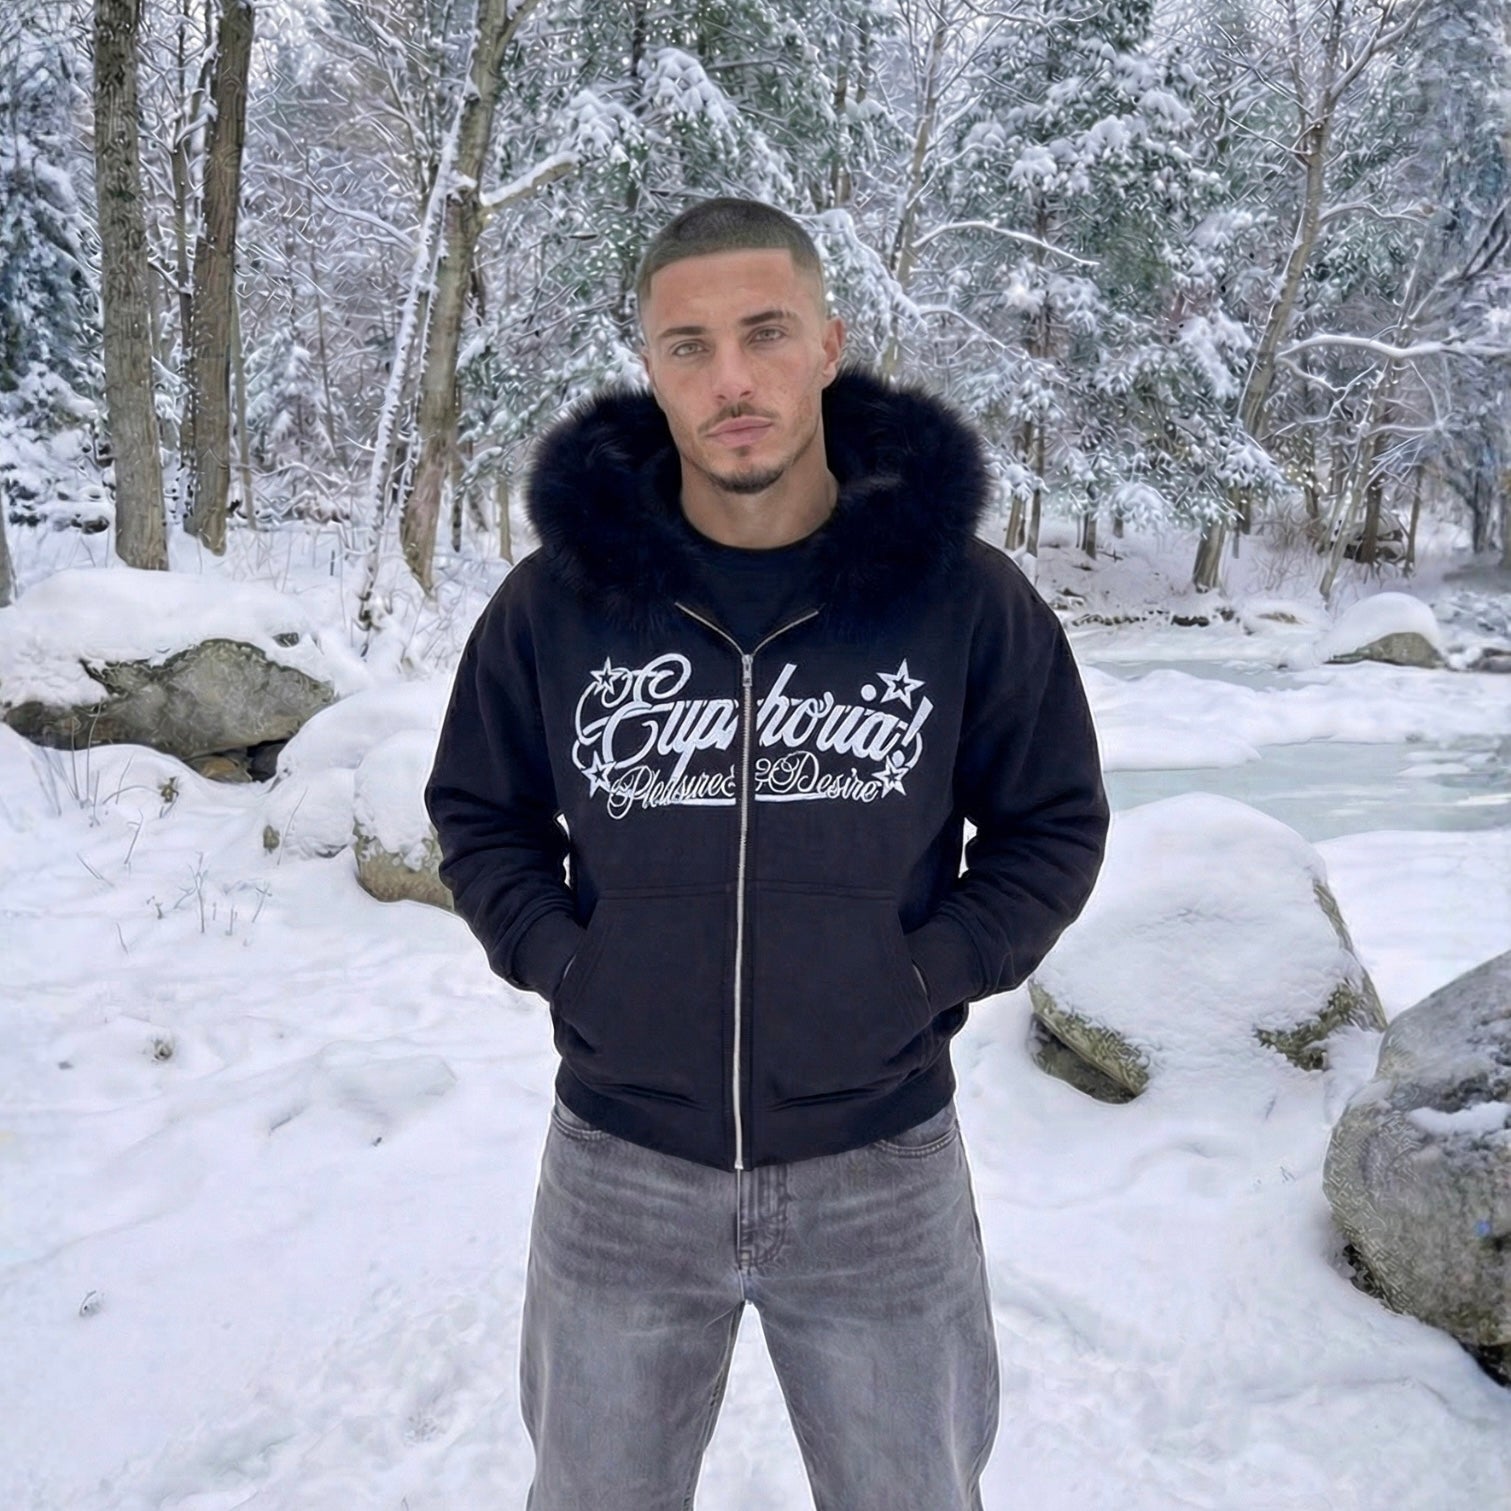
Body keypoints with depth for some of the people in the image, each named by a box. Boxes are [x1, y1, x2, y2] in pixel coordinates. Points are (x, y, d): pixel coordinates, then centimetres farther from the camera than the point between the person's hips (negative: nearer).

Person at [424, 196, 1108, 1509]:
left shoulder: (964, 593, -10)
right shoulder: (559, 596, -7)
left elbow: (1055, 821, 2)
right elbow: (480, 811, 8)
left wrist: (933, 971, -9)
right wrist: (561, 958, -6)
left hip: (881, 1176, 0)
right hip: (619, 1170, 1)